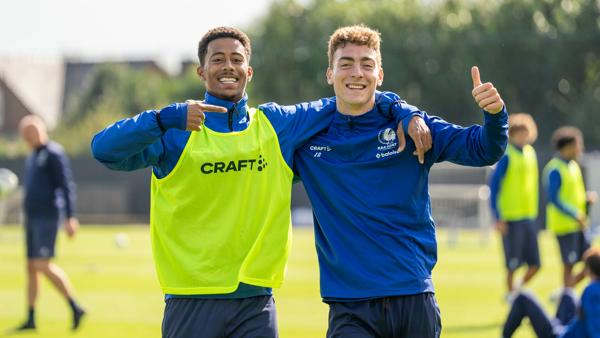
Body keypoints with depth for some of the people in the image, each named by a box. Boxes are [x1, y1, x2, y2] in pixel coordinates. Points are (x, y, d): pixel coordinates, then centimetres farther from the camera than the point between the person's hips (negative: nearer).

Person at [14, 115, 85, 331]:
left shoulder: (54, 154, -9)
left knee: (43, 265, -17)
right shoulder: (33, 157, 18)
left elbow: (67, 186, -14)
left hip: (47, 218, -9)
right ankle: (31, 319, 11)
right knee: (31, 267, 8)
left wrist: (70, 218, -19)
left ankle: (75, 307, -12)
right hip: (32, 218, 9)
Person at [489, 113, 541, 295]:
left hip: (529, 216, 7)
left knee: (535, 264, 4)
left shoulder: (530, 153, 10)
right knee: (512, 265, 0)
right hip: (511, 218, -7)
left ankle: (518, 288, 25)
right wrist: (498, 218, -15)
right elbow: (494, 186, -12)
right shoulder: (507, 156, -11)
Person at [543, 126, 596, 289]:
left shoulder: (573, 166, 13)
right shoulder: (555, 169, -15)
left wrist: (587, 197, 0)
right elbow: (554, 198, -19)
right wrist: (576, 215, -23)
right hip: (564, 225, -8)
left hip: (579, 225, 8)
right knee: (569, 264, -2)